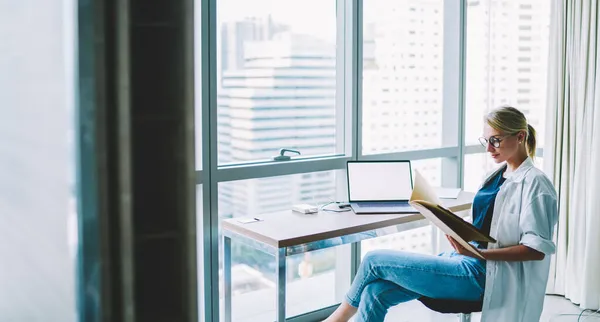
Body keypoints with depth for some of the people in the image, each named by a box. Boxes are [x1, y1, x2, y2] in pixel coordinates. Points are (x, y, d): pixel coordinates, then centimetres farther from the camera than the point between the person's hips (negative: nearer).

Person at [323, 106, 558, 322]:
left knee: (375, 261, -8)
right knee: (375, 291, -10)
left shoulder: (534, 182, -11)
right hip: (464, 258, 8)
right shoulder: (498, 176, 14)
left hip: (479, 274, -8)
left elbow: (538, 249, -17)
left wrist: (480, 253, -25)